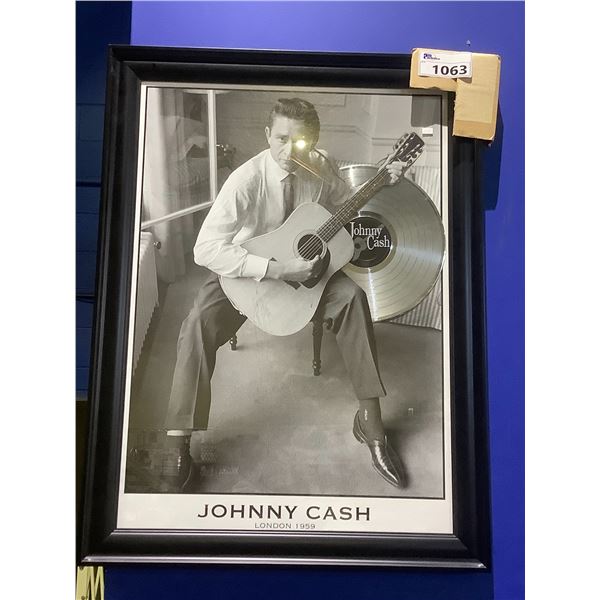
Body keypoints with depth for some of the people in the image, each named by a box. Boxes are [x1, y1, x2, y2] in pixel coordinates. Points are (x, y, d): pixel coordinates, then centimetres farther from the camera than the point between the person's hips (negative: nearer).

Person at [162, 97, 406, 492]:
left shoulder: (321, 167, -10)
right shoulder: (247, 180, -26)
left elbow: (345, 203, 11)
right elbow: (205, 249, -34)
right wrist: (279, 269, -38)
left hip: (302, 265, 4)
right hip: (245, 273, -4)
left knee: (352, 295, -20)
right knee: (200, 324, -29)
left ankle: (370, 420, -9)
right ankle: (179, 447, -16)